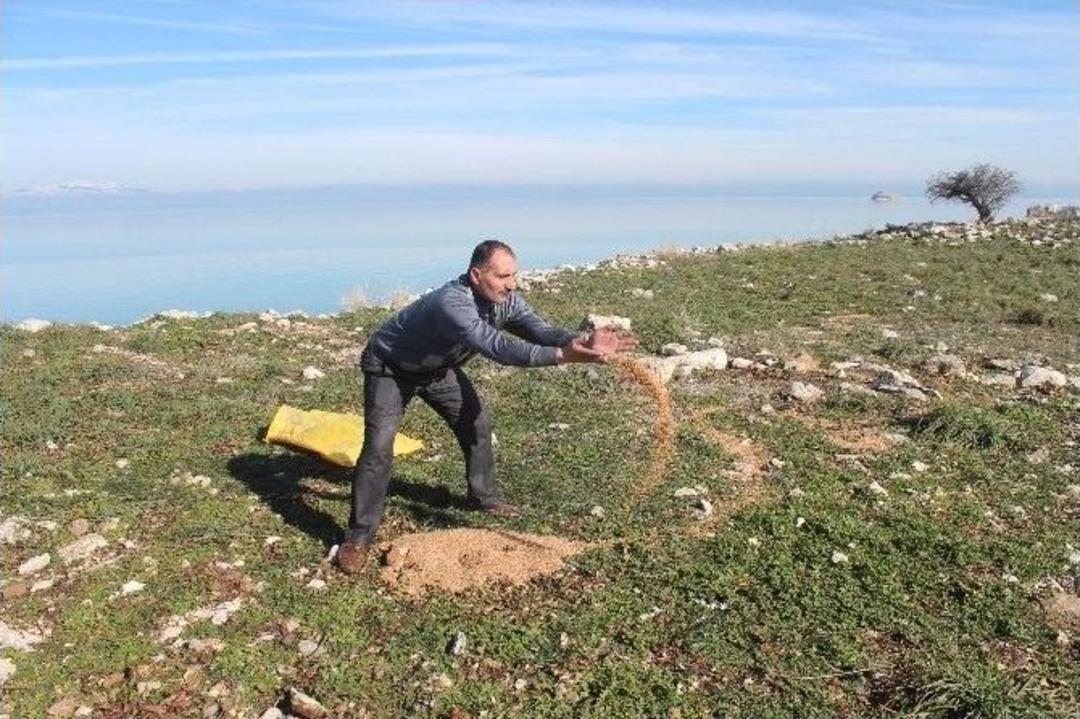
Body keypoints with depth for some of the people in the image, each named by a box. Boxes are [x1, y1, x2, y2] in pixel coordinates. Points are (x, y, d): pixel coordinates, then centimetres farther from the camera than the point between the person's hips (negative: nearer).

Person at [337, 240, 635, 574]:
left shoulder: (504, 301, -17)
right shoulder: (451, 302, -42)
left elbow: (540, 330, -26)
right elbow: (495, 346, -52)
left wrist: (581, 341, -47)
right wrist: (562, 355, -59)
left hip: (438, 368, 8)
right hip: (389, 368, -7)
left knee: (477, 424, 8)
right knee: (379, 446, -16)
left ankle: (483, 496, 30)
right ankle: (359, 536, -4)